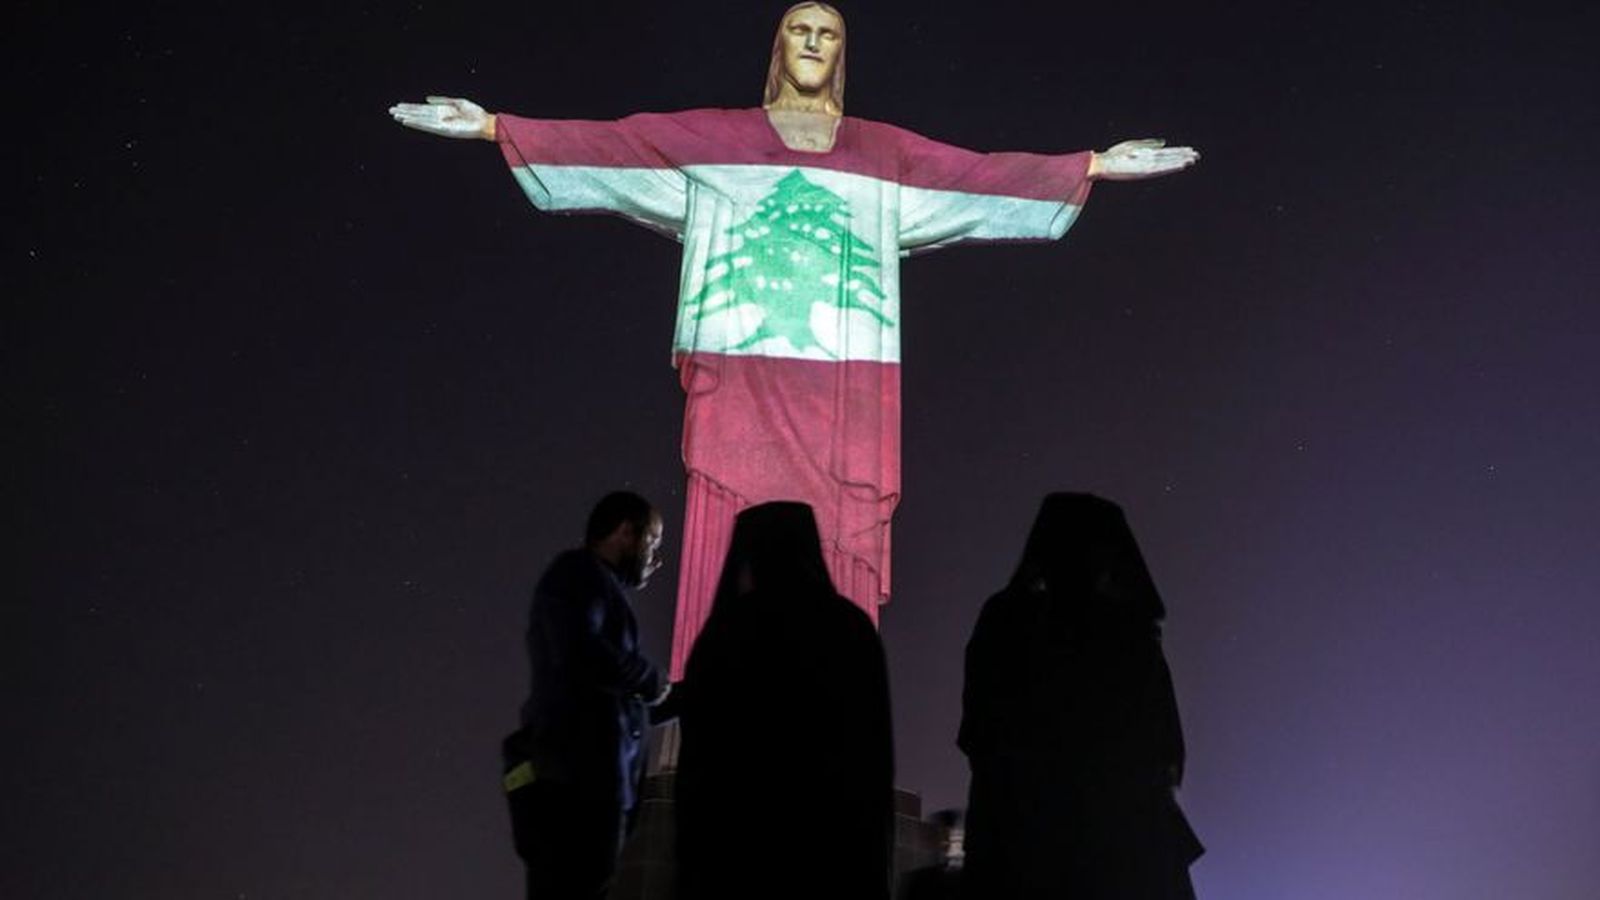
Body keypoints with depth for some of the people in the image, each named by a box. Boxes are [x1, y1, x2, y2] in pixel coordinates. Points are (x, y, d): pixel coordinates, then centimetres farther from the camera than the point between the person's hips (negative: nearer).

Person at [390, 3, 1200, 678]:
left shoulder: (886, 152, 17)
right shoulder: (708, 138, 13)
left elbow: (986, 174, 14)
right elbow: (603, 144, 8)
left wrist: (1098, 165, 10)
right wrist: (490, 125, 1)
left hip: (844, 387, 1)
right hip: (740, 379, -1)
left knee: (837, 552, -2)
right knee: (730, 550, -5)